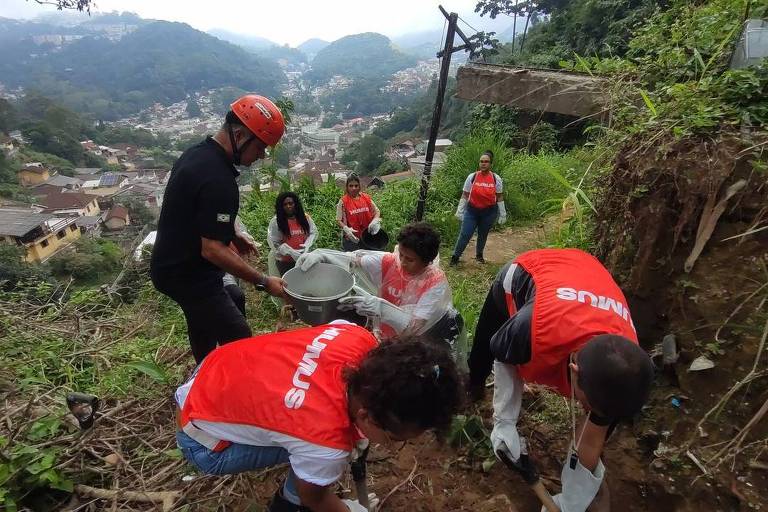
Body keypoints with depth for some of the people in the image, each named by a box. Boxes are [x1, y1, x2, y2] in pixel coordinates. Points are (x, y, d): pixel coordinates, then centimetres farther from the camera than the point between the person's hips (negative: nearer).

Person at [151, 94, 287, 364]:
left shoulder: (196, 152, 3)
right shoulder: (218, 180, -29)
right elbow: (213, 250, -29)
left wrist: (234, 233, 12)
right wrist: (264, 282, -24)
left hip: (172, 264, 11)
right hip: (188, 276, -10)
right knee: (239, 340, -7)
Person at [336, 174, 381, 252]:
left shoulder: (366, 198, 2)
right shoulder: (343, 201, -7)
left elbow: (377, 211, 9)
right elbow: (338, 220, -6)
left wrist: (375, 221, -12)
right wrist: (346, 229, -24)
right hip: (352, 238, -3)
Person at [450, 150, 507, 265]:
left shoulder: (496, 178, -3)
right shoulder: (472, 177, -5)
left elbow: (499, 197, 4)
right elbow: (464, 195, 0)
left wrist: (502, 214, 5)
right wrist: (459, 211, -2)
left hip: (489, 212, 1)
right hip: (472, 210, -1)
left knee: (483, 235, 15)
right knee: (464, 234, -6)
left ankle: (479, 255, 37)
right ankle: (455, 256, 6)